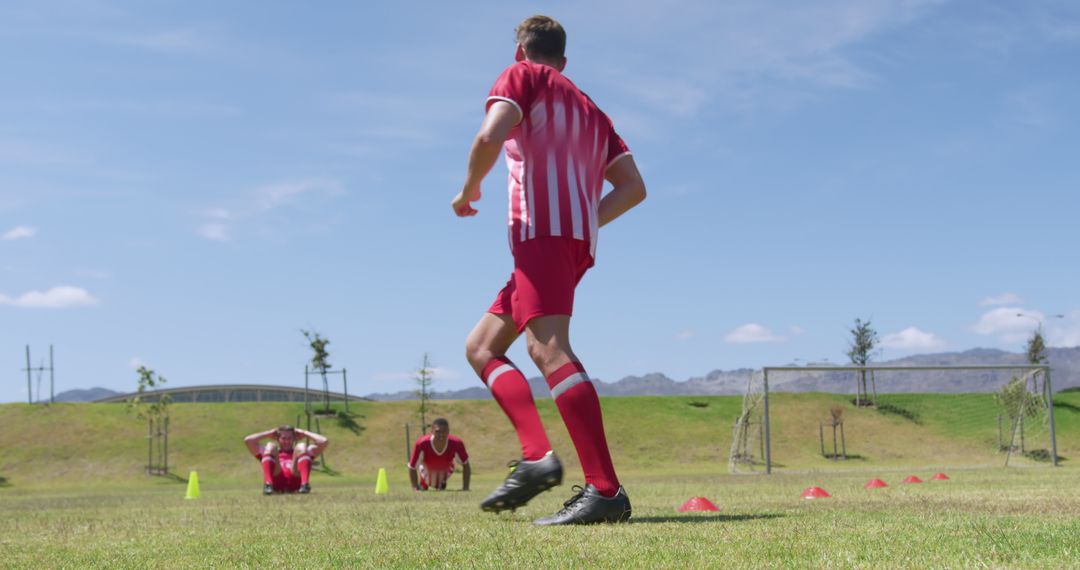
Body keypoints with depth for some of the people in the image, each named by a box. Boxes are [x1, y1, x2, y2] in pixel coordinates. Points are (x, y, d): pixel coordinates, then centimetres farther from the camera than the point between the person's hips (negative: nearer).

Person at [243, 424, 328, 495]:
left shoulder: (300, 453, 35)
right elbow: (248, 440, 24)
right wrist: (270, 433, 32)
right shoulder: (273, 453, 35)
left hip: (296, 480, 0)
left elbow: (324, 442, 24)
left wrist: (304, 433, 33)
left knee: (301, 447, -13)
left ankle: (305, 484, -39)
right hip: (276, 482, 0)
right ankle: (268, 484, -37)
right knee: (270, 446, -11)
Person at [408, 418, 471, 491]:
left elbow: (465, 465, -20)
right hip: (427, 469, -1)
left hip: (445, 470, 1)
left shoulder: (456, 444, -37)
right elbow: (412, 468, -28)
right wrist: (415, 488, -36)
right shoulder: (422, 444, -41)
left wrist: (465, 488, -23)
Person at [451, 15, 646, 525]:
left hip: (542, 229, -9)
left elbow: (490, 137, -11)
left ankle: (606, 490, -32)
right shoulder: (590, 109, 30)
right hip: (579, 241, 9)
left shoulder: (522, 76, 10)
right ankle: (535, 455, -6)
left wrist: (469, 189, 5)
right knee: (480, 346, 12)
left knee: (547, 349, -21)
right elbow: (633, 187, 20)